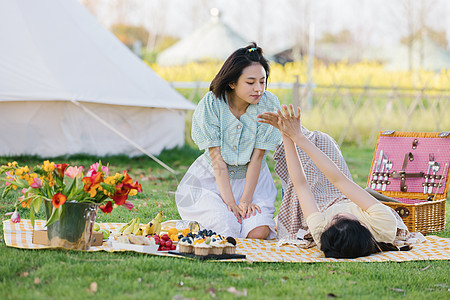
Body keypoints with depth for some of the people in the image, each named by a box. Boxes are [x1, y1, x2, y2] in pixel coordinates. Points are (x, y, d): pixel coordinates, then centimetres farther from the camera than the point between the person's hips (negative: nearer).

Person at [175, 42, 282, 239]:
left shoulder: (269, 104, -15)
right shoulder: (211, 104, -18)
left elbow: (257, 156, -14)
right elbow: (217, 157, -18)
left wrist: (245, 201, -19)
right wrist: (230, 202, -23)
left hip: (252, 179, 1)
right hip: (213, 178, -1)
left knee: (258, 232, -22)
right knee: (225, 230, -23)